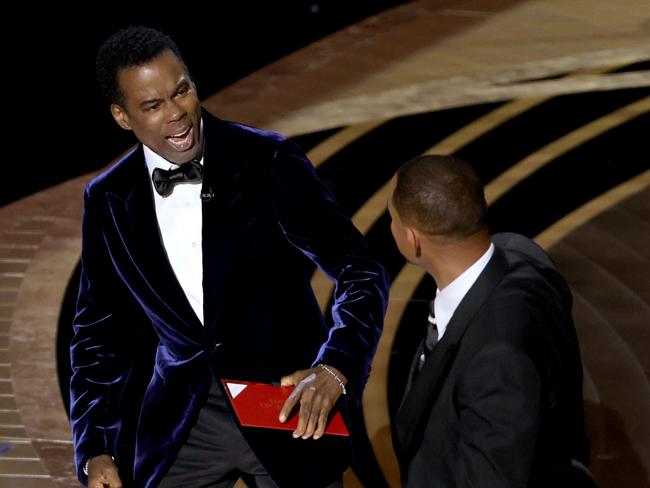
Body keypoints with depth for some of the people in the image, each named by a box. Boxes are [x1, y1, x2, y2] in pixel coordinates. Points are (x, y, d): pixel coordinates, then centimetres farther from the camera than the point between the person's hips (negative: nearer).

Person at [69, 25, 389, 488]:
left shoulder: (269, 163, -12)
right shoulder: (108, 201, -2)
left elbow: (362, 274, -14)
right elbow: (101, 333, 7)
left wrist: (335, 368, -32)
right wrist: (96, 450, -4)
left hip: (290, 408, -2)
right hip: (184, 421, 3)